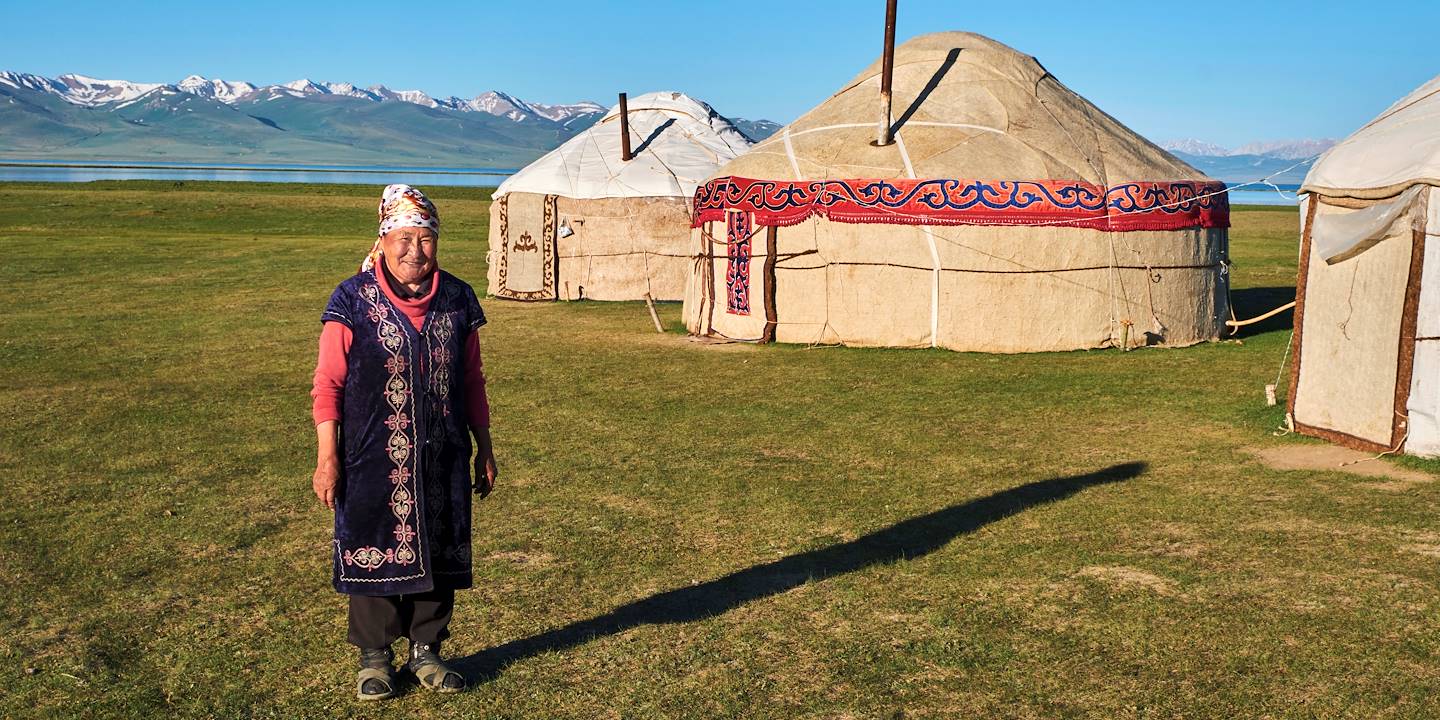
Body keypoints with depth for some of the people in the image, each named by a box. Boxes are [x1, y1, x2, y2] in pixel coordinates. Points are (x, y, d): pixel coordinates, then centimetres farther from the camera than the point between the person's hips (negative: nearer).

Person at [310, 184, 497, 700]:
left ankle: (426, 650, 28)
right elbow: (328, 384, -5)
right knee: (373, 551, 7)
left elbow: (472, 381, 11)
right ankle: (374, 657, 23)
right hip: (373, 460, -3)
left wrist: (484, 450, 11)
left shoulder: (458, 300, 3)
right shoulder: (352, 301, -7)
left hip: (442, 460, 3)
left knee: (438, 553, 11)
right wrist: (327, 457, -9)